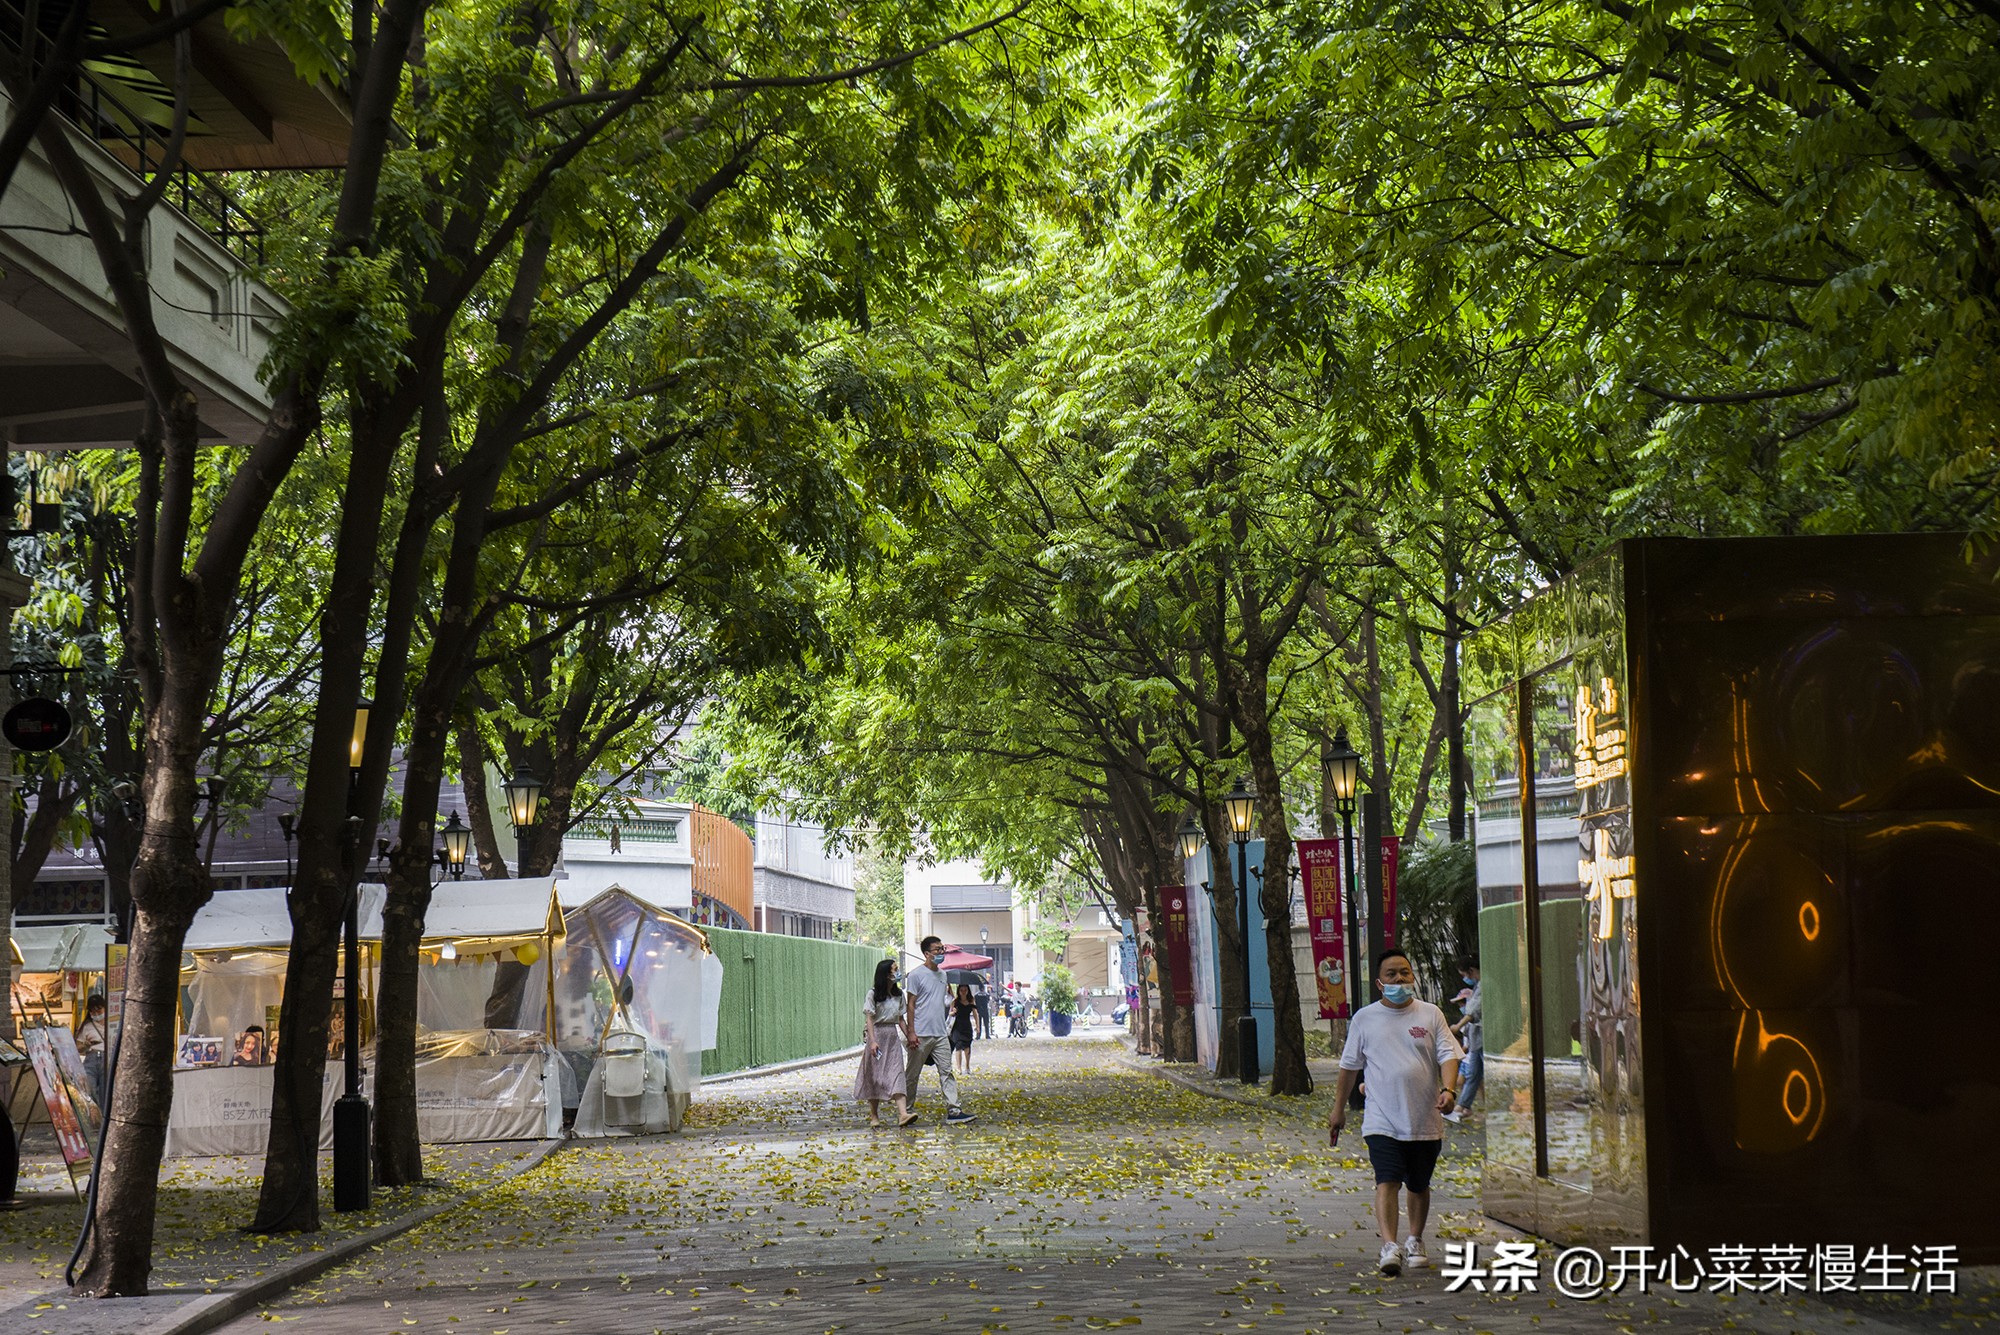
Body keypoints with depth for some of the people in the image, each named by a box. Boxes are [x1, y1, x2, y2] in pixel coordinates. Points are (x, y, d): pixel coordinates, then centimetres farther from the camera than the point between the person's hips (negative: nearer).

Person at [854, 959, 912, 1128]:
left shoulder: (898, 994, 12)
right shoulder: (873, 994, -4)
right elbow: (869, 1019, -10)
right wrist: (872, 1041, -20)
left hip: (893, 1036, 4)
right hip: (877, 1034, -4)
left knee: (896, 1073, -9)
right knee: (875, 1075, 3)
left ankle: (902, 1114, -22)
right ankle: (874, 1115, 13)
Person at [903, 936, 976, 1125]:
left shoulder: (943, 975, 14)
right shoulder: (916, 975, -7)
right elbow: (910, 1005, -9)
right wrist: (910, 1032, -13)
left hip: (940, 1034, 6)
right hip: (921, 1035, -6)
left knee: (946, 1071, -1)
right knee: (912, 1074, 4)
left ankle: (953, 1109, -5)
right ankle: (908, 1111, 14)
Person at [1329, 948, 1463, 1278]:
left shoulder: (1431, 1015, 7)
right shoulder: (1364, 1019, 7)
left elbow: (1448, 1056, 1)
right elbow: (1350, 1066, 13)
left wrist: (1448, 1090, -18)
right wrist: (1338, 1109, 15)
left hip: (1426, 1122, 2)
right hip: (1382, 1122, -1)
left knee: (1419, 1186, 14)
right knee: (1387, 1182, -17)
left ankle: (1414, 1241, 32)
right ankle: (1389, 1246, -25)